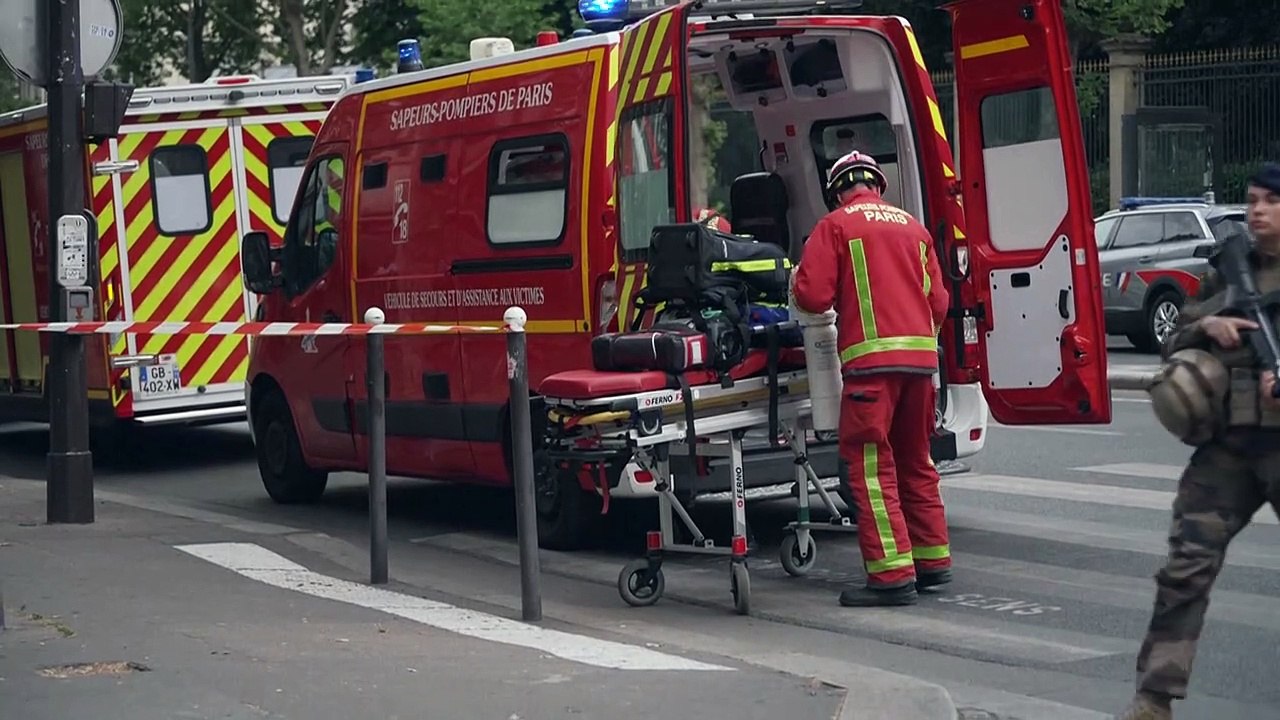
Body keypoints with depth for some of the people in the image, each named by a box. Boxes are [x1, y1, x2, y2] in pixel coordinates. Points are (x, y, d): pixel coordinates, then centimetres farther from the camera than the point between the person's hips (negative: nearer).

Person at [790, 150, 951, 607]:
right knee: (915, 461, 18)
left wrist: (837, 296, 15)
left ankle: (892, 573, -10)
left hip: (872, 358, -6)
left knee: (871, 466, -4)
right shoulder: (912, 227, 17)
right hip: (922, 355, 6)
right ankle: (932, 560, 25)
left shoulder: (837, 225, 1)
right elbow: (938, 299, 15)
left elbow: (810, 295, -6)